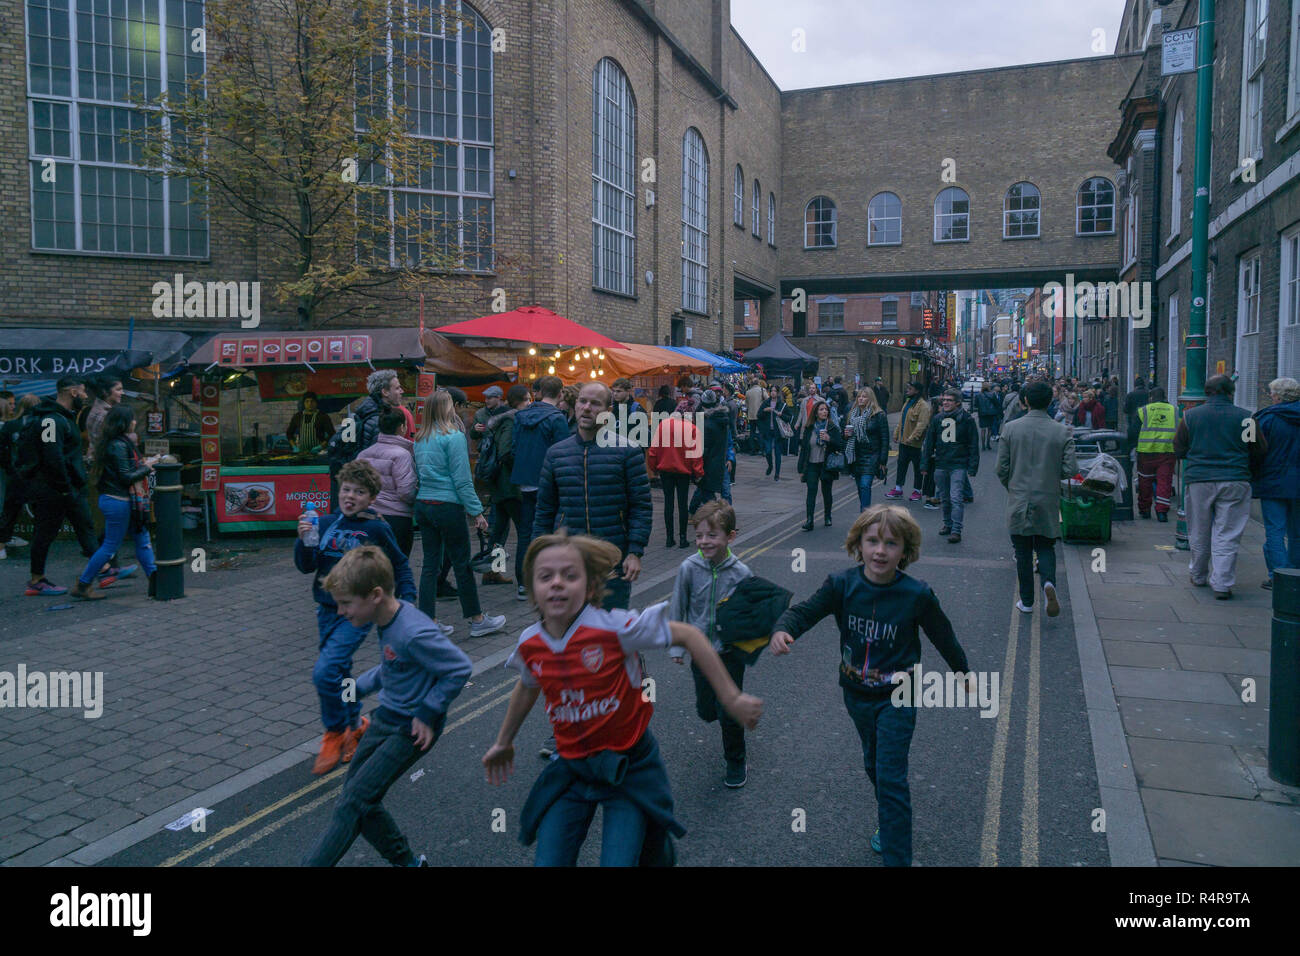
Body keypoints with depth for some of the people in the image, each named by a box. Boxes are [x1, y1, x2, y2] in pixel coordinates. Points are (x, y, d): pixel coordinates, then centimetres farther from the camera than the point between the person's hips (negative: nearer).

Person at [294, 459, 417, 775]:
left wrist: (407, 600, -3)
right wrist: (304, 541, -13)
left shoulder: (376, 529, -7)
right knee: (339, 673, 16)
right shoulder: (325, 524, 3)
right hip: (327, 610, 5)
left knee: (324, 672, -16)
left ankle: (336, 733, 4)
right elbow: (306, 567, 3)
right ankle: (356, 725, 38)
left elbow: (400, 567, 4)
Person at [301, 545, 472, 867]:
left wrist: (428, 713, -20)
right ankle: (405, 861, 29)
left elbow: (460, 668, -26)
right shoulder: (387, 619, -2)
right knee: (355, 792, 15)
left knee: (352, 804, -7)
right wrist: (360, 687, 8)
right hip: (386, 717, 10)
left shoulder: (414, 634, -30)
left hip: (411, 729, -9)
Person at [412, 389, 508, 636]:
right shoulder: (454, 437, -11)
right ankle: (477, 621, 14)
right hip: (447, 506, -7)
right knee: (462, 564, 3)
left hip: (422, 504, 7)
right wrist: (477, 512, -10)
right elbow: (462, 481, -14)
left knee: (430, 563, 10)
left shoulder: (420, 439, 9)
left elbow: (419, 474, 14)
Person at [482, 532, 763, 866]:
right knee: (549, 861, -1)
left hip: (629, 766, -4)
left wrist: (731, 699, -13)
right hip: (571, 769, 4)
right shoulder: (529, 644, -7)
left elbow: (688, 635, -15)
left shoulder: (614, 628, -22)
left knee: (619, 860, -4)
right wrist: (504, 742, 29)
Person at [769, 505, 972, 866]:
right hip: (856, 693, 4)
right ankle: (891, 824, 49)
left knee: (890, 778, -6)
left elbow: (943, 636, -3)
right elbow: (804, 611, -19)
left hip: (897, 697, -4)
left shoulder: (916, 595, -19)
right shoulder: (842, 585, -15)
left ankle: (897, 857, 7)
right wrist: (782, 630, -42)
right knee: (873, 765, 24)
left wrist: (964, 673, 12)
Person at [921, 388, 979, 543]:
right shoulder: (937, 419, 7)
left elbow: (973, 445, -1)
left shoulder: (966, 419, -3)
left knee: (956, 498, -11)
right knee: (945, 498, 13)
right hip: (940, 465, 4)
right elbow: (929, 442, 14)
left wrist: (972, 468, -6)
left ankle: (956, 530, -9)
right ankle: (948, 524, 28)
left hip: (959, 465, -4)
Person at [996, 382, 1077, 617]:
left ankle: (1027, 601, 16)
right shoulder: (1062, 432, -5)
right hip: (1048, 502, 0)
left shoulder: (1011, 428, -6)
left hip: (1019, 502, 0)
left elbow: (1002, 468, -4)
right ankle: (1049, 582, -13)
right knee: (1046, 548, 15)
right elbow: (1070, 469, -8)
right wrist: (1052, 474, 13)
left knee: (1023, 553, 11)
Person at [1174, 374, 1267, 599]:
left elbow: (1179, 449, 7)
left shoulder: (1190, 416, 0)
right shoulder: (1244, 417, -2)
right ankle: (1222, 584, -1)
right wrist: (1248, 472, 23)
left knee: (1199, 534, 14)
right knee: (1227, 535, 1)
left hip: (1198, 480, 1)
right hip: (1234, 482, -1)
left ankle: (1198, 576, 28)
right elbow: (1260, 451, 6)